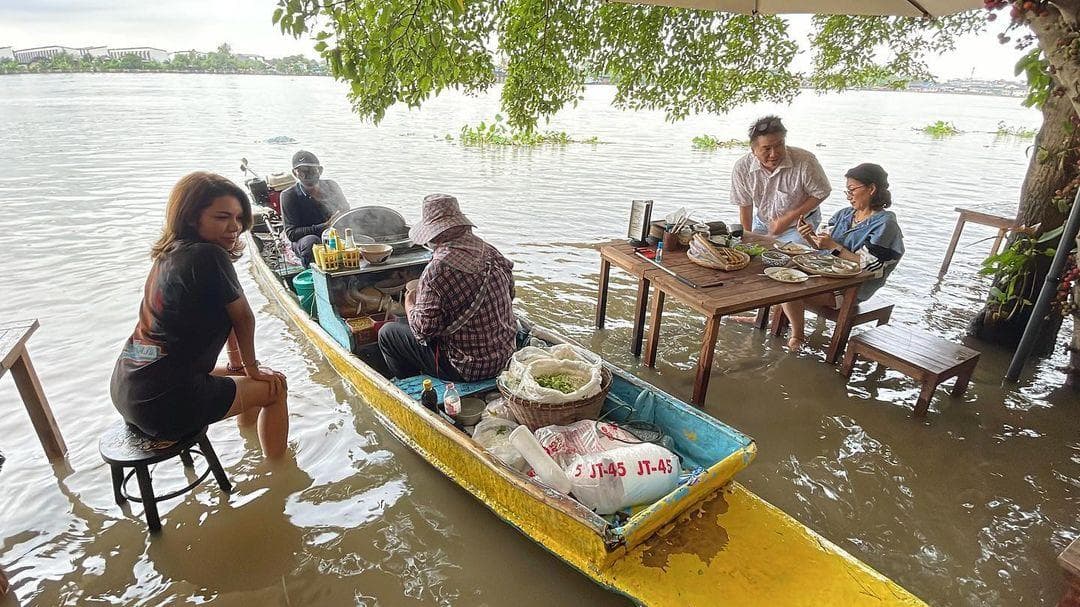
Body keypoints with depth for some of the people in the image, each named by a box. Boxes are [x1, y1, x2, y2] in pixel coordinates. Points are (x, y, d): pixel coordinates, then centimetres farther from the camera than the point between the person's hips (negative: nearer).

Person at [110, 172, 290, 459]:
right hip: (164, 403, -9)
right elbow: (244, 317, -7)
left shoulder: (169, 254, 8)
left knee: (241, 374, 29)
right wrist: (252, 367, 8)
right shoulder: (209, 256, -19)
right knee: (275, 386, 7)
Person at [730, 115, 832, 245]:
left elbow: (821, 193, -12)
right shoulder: (742, 168, -18)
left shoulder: (805, 161, -25)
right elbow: (745, 208, -6)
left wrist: (788, 219, -19)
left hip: (799, 225, -2)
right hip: (762, 225, 2)